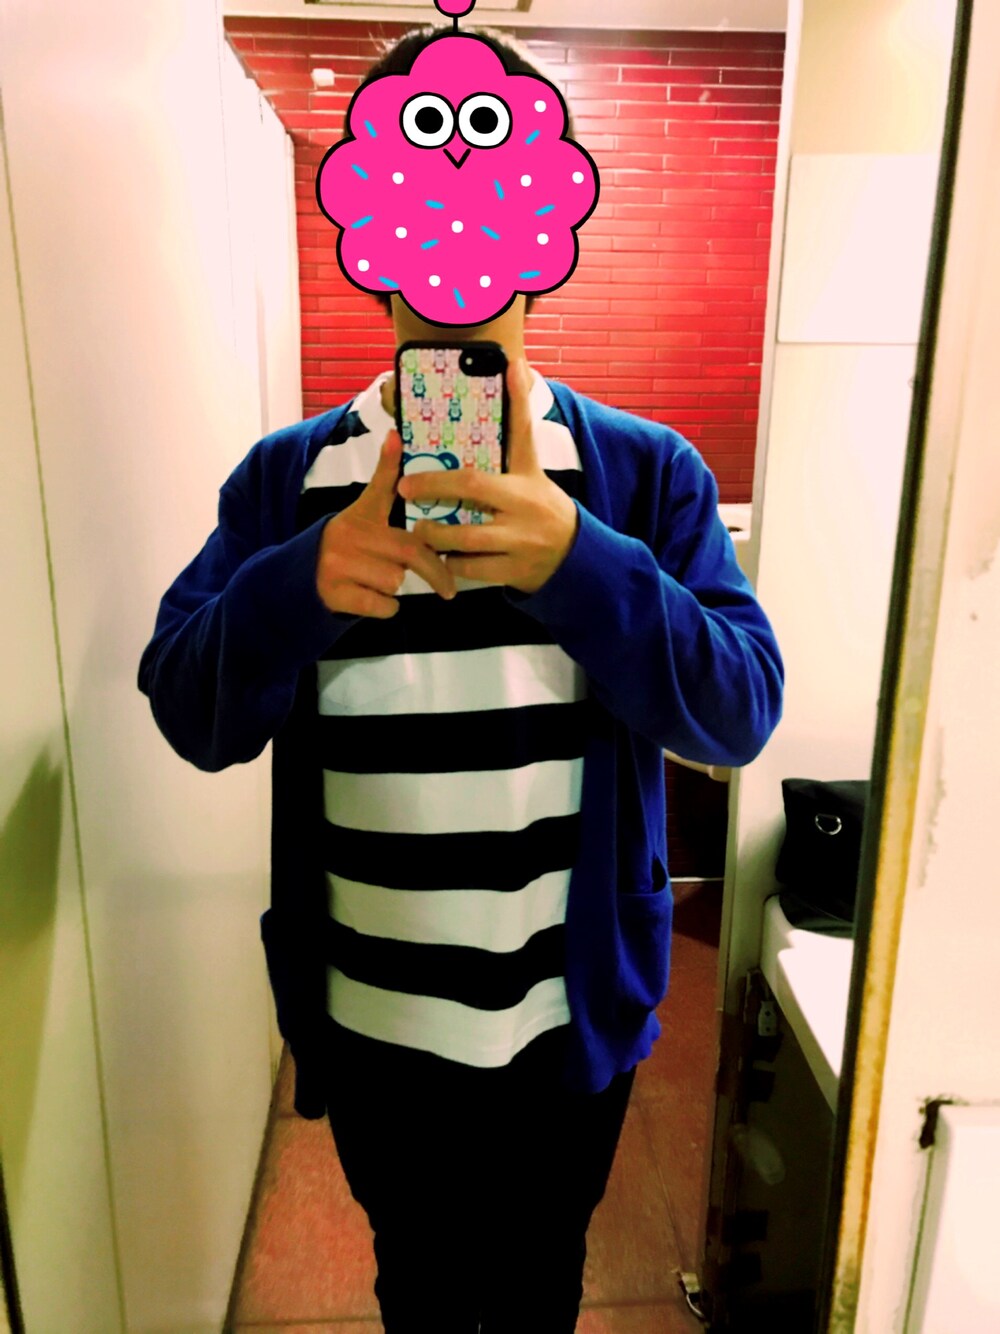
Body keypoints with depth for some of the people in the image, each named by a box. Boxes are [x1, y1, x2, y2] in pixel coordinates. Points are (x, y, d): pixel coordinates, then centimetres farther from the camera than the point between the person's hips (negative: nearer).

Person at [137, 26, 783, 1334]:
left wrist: (575, 558, -32)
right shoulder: (286, 475, -6)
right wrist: (303, 583, -28)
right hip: (370, 1020, 1)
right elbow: (190, 715, -8)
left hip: (571, 1018, 0)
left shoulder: (648, 470, -9)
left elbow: (741, 709, -16)